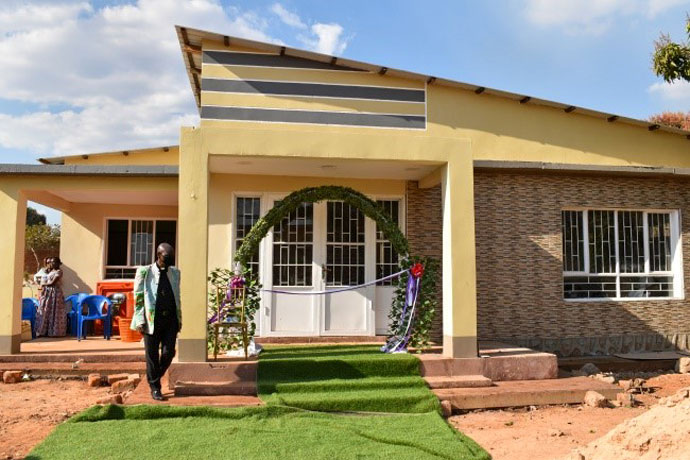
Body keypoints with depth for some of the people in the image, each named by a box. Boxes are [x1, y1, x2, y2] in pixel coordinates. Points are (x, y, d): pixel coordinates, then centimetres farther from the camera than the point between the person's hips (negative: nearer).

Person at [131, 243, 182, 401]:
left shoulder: (175, 273, 11)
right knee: (152, 355, 3)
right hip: (152, 320, -3)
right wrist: (140, 321, -9)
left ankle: (155, 377, 25)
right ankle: (154, 387, 17)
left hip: (170, 320, 3)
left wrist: (179, 319, 12)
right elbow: (138, 298, -3)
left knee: (168, 352, -2)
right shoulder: (144, 272, -1)